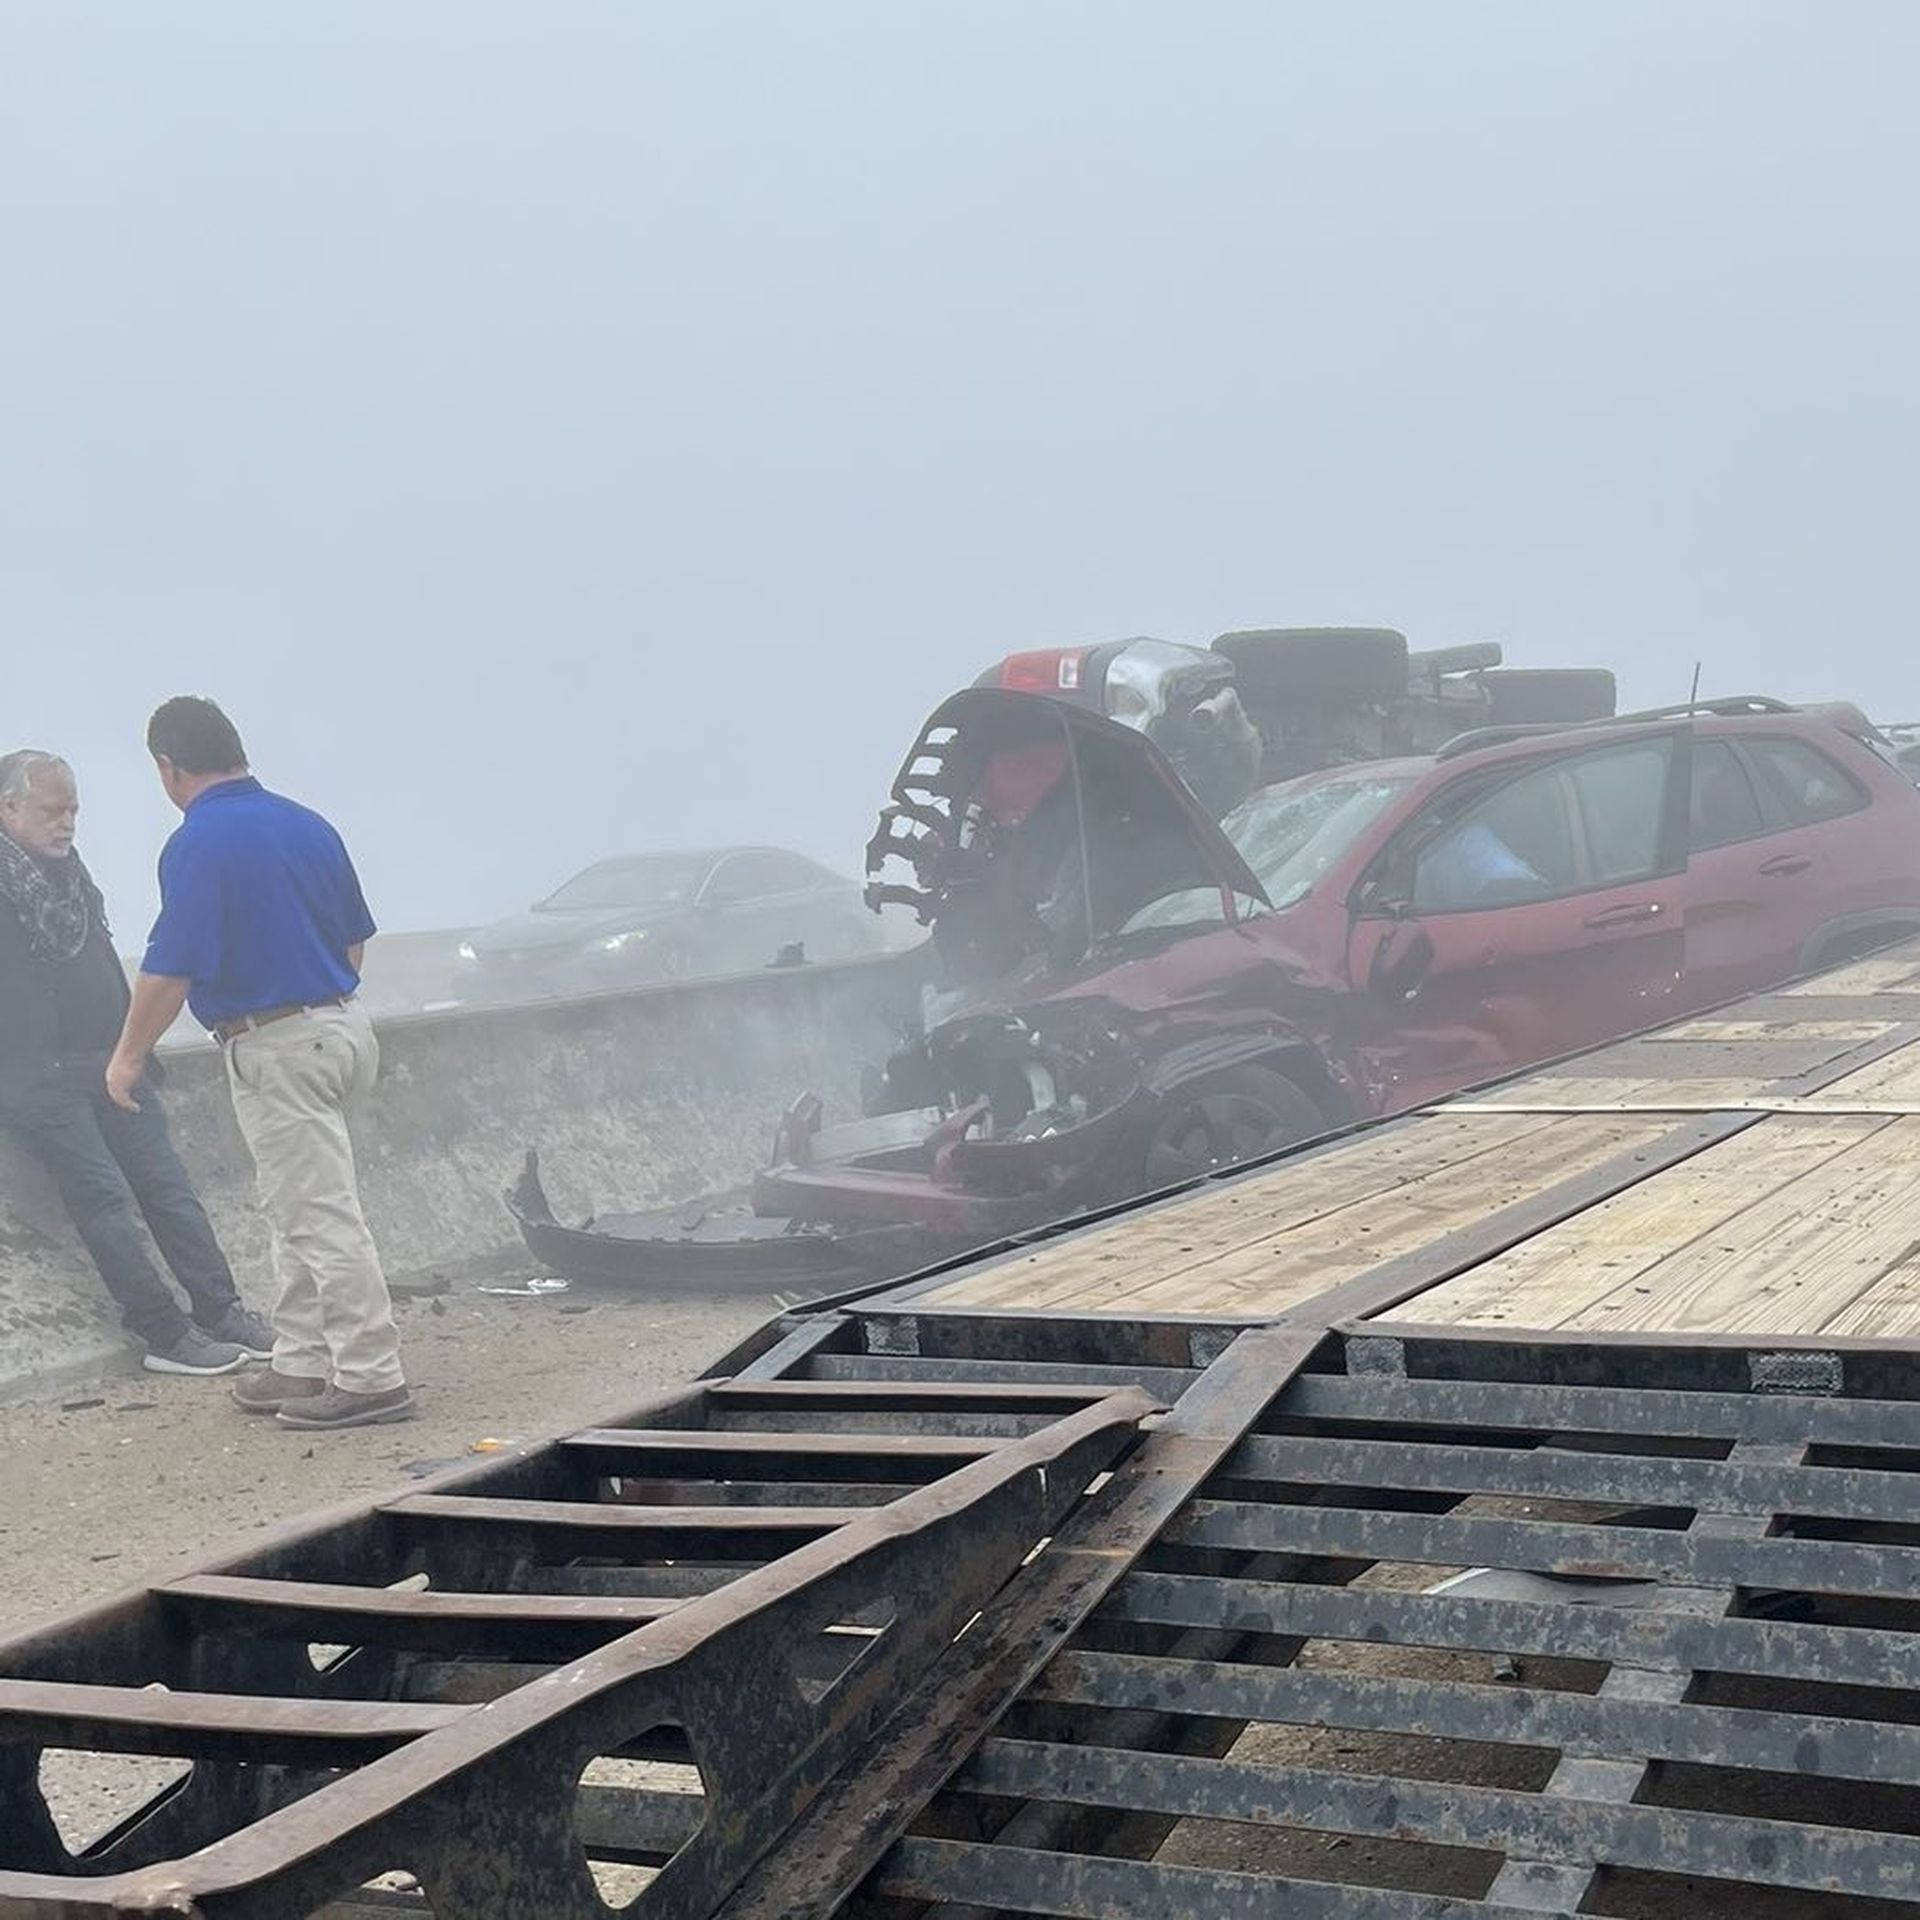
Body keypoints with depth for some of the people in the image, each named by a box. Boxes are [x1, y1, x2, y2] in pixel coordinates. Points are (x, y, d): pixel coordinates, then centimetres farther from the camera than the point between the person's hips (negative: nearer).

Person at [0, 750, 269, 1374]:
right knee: (104, 1197, -9)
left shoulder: (69, 868, 17)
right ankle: (166, 1334, -5)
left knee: (168, 1185, 5)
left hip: (110, 1063, 8)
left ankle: (221, 1311, 8)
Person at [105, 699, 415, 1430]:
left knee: (321, 1216, -5)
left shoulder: (198, 844, -14)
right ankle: (304, 1365, 23)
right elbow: (354, 941, 15)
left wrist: (127, 1057, -2)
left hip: (275, 1047, -9)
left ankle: (371, 1377, -2)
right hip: (340, 1026, 9)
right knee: (300, 1209, 17)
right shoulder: (308, 825, 9)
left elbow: (170, 969, -14)